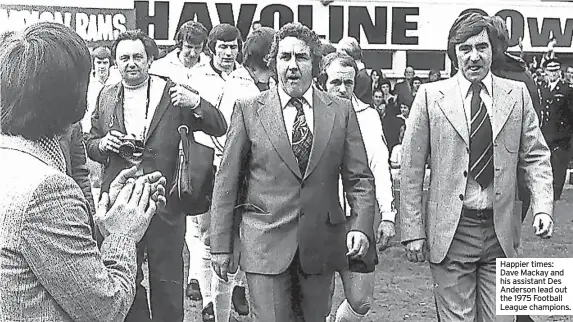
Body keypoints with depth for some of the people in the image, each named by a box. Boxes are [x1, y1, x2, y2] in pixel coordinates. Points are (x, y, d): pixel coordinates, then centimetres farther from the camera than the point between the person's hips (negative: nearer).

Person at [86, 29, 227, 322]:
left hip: (164, 203, -3)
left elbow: (220, 128, -6)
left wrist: (195, 103, -24)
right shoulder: (106, 97, 7)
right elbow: (90, 145, 15)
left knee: (167, 281, 9)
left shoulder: (172, 93, -4)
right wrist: (103, 144, -8)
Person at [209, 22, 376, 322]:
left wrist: (362, 226, -10)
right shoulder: (248, 110, 0)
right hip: (265, 246, -2)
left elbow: (359, 178, 5)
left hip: (321, 245, 2)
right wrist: (221, 244, 0)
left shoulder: (341, 111, 4)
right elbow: (226, 182, 1)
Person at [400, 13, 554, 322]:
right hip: (450, 232, -2)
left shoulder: (517, 94, 5)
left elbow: (535, 157, 8)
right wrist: (412, 230, -4)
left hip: (501, 231, 2)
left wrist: (542, 206, -9)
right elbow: (411, 169, -1)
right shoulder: (430, 95, -1)